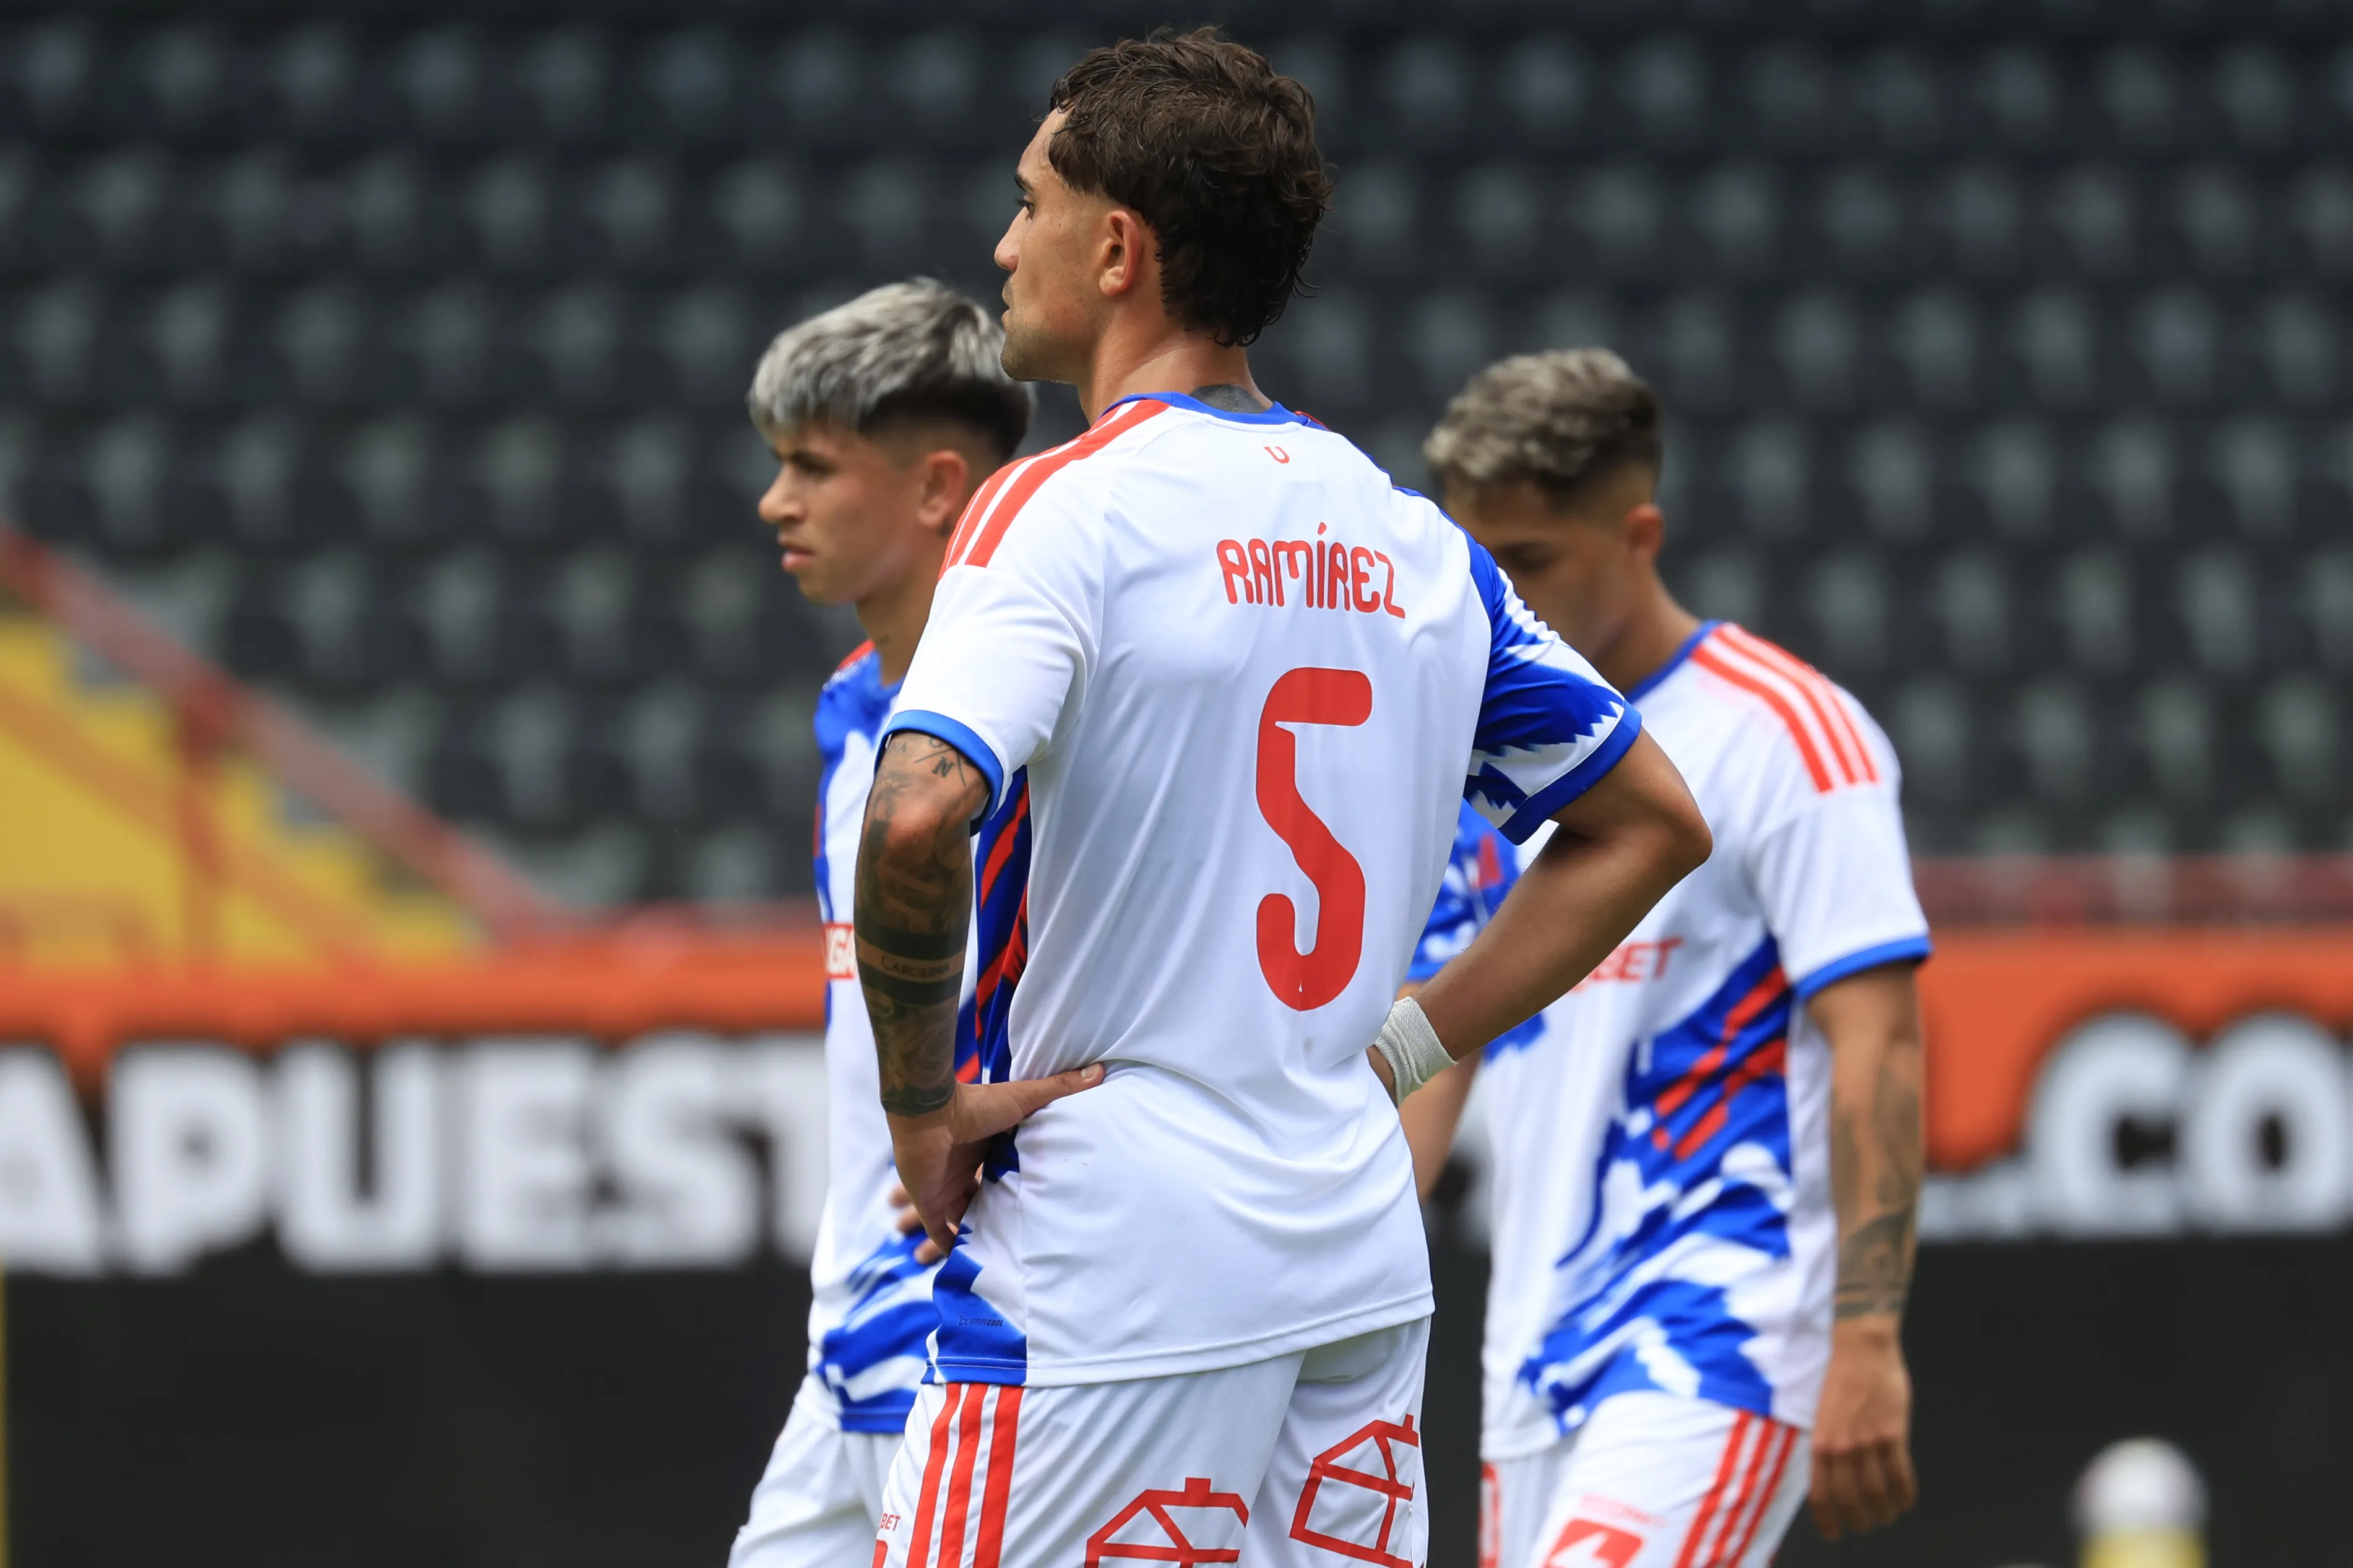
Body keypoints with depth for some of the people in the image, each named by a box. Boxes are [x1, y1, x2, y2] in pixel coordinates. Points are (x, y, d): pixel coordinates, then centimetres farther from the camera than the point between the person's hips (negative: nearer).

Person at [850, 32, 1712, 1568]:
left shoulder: (1066, 511, -10)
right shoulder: (1412, 538, 11)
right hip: (1367, 1264, 7)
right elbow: (1651, 822, 20)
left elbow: (920, 818, -26)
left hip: (1110, 1283, -7)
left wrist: (921, 1102, -12)